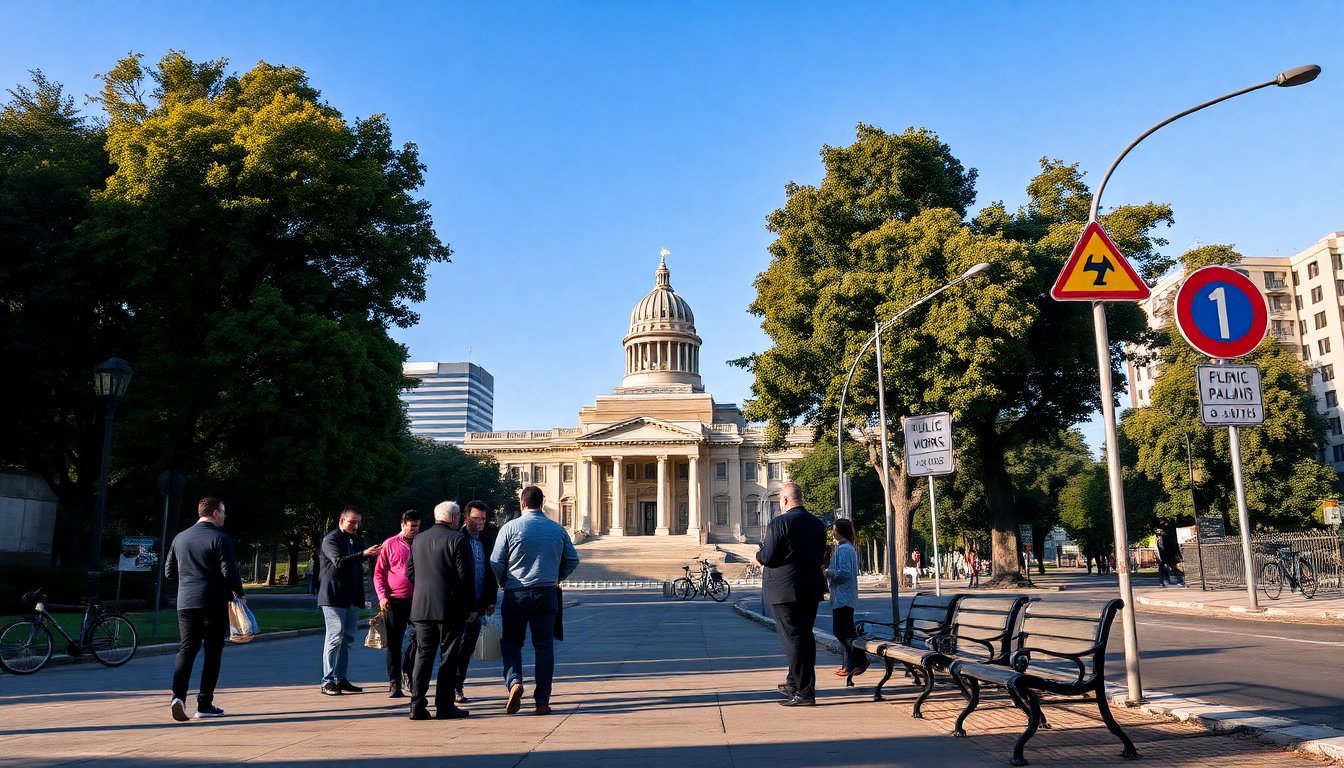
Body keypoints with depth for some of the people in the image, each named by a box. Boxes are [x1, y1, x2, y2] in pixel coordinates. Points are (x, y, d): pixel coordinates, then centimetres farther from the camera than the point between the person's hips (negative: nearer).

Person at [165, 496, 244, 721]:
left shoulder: (180, 538, 10)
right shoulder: (220, 538, -9)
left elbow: (169, 572, 14)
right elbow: (229, 572, -15)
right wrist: (238, 593, 1)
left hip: (185, 603, 5)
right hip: (214, 603, -5)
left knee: (186, 649, 9)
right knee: (212, 652, 4)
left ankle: (179, 694, -11)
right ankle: (204, 704, 6)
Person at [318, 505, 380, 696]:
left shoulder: (357, 540, 16)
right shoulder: (330, 539, -7)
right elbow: (339, 561, -24)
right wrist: (364, 554, -33)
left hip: (353, 598, 7)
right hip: (334, 597, -7)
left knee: (347, 639, 9)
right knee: (335, 638, -8)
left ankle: (341, 679, 16)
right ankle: (328, 681, -3)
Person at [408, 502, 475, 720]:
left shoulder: (418, 539, 9)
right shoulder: (457, 539, -10)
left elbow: (410, 572, 13)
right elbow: (464, 575, -11)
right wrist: (470, 607, -4)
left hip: (421, 607, 5)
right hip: (450, 609, -5)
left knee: (423, 656, 10)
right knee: (449, 657, 3)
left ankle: (417, 705, 7)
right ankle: (444, 706, 4)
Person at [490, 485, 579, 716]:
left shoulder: (510, 527, -5)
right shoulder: (558, 529, 4)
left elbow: (495, 563, -4)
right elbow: (573, 560, 9)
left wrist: (505, 583, 13)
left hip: (516, 594, -2)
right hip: (547, 593, 2)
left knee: (510, 642, 13)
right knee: (544, 646, 7)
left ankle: (514, 681, -10)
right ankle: (542, 701, 7)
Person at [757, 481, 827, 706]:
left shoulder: (779, 523, -16)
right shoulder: (818, 524, 8)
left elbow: (768, 558, -17)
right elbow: (819, 555, 15)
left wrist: (759, 553, 5)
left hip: (785, 590, -7)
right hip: (812, 589, 8)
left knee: (793, 639, -2)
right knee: (805, 637, 17)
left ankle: (804, 692, -1)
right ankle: (796, 683, 30)